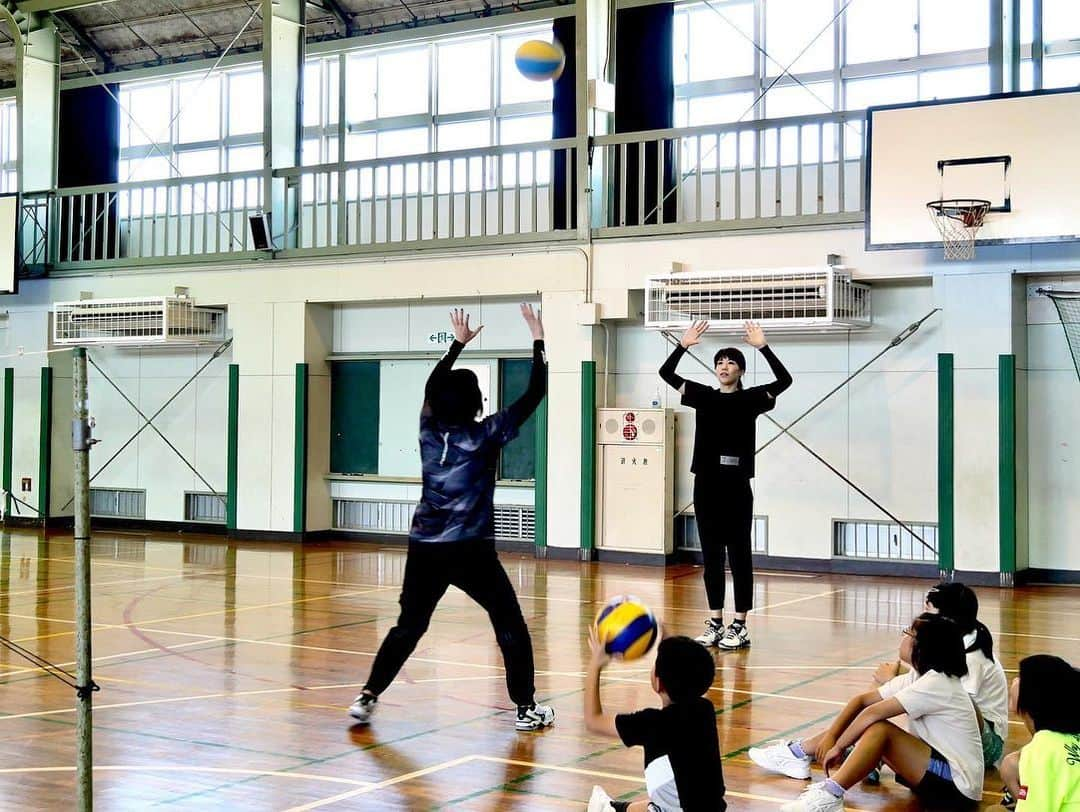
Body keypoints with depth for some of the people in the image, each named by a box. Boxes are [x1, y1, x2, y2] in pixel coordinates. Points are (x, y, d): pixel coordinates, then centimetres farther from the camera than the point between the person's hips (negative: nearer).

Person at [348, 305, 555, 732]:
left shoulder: (430, 429, 4)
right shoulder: (485, 435, -7)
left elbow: (433, 385, 23)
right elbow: (534, 394, -3)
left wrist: (459, 342, 31)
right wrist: (538, 339, 5)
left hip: (424, 550, 4)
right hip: (470, 552, -4)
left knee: (408, 628, 15)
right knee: (511, 627, 8)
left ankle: (367, 697, 9)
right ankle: (526, 709, 8)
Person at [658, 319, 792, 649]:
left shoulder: (750, 398, 0)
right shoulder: (704, 396, 10)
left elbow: (784, 380, -15)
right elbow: (666, 373, 7)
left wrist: (763, 347, -21)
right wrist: (683, 345, -4)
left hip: (736, 486, -4)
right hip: (705, 484, 4)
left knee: (739, 555, 1)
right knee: (711, 555, 9)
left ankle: (740, 626, 6)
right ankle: (715, 623, 16)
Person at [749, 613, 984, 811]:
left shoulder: (937, 683, -21)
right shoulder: (917, 677, 7)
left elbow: (873, 712, -24)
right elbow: (862, 700, 5)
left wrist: (838, 747, -14)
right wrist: (830, 736, -6)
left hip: (957, 787, -10)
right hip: (935, 772, 10)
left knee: (879, 729, -28)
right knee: (861, 724, 6)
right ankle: (798, 754, 15)